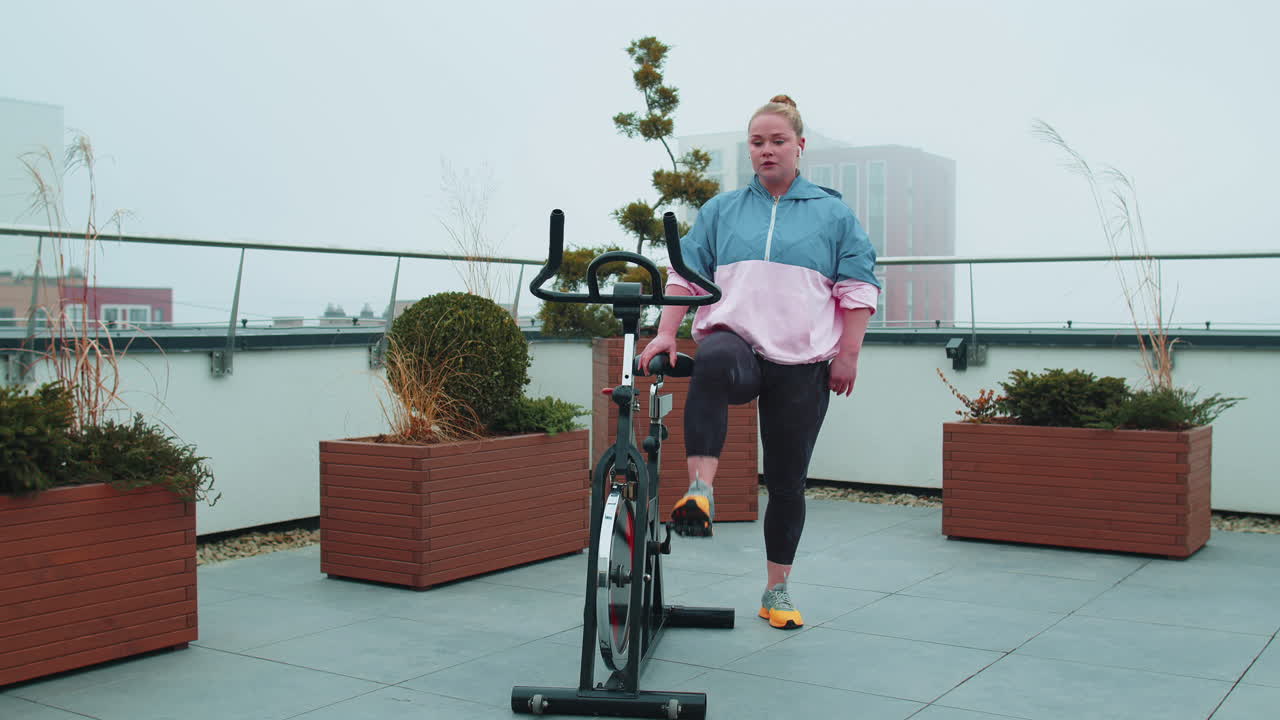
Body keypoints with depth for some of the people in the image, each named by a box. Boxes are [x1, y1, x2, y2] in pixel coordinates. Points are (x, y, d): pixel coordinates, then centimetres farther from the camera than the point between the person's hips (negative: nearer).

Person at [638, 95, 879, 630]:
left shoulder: (832, 213, 10)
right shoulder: (720, 210, 14)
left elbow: (858, 288, 8)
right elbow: (687, 274, 12)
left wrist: (848, 355, 0)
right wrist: (666, 332, -1)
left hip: (802, 365, 1)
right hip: (737, 340, 0)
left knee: (788, 482, 5)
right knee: (714, 361, -40)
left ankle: (777, 591, 20)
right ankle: (701, 491, -43)